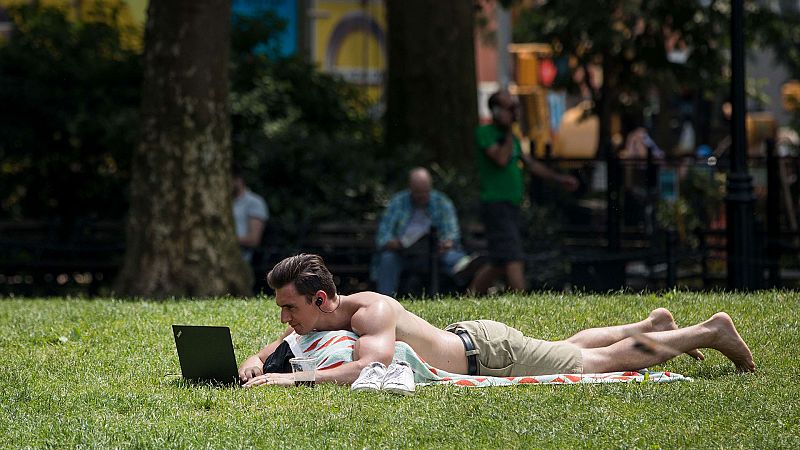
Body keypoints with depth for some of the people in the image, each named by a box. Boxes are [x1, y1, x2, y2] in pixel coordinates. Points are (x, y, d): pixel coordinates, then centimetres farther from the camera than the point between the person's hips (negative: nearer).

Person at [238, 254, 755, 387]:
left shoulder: (372, 312, -35)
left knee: (605, 361, 8)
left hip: (491, 353, -7)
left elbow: (371, 366, -53)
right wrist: (257, 362, -20)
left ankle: (709, 331, 24)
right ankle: (650, 325, 52)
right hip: (466, 339, 7)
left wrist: (294, 378, -54)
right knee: (570, 350, 31)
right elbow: (280, 345, 4)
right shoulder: (318, 319, -11)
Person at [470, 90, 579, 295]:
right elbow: (501, 159, -20)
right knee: (513, 258, -16)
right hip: (495, 203, -9)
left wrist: (559, 178, 21)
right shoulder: (484, 133, -6)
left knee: (499, 263, 9)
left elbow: (531, 163, 25)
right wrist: (509, 133, -10)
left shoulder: (510, 137, 19)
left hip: (511, 206, 9)